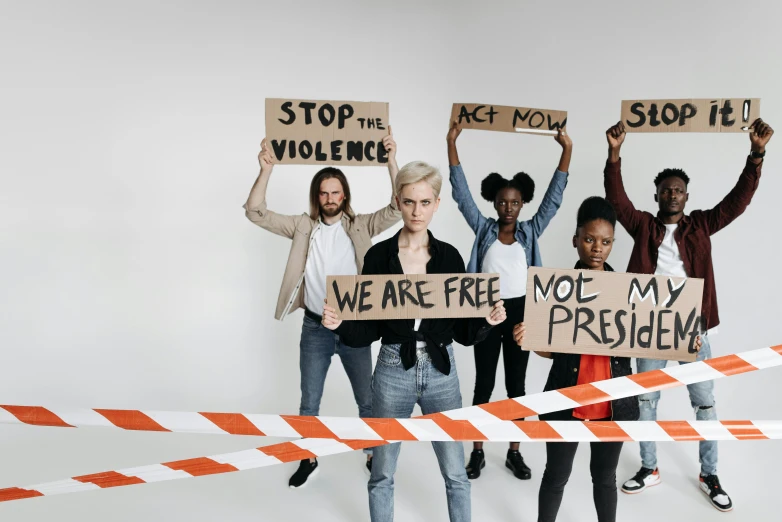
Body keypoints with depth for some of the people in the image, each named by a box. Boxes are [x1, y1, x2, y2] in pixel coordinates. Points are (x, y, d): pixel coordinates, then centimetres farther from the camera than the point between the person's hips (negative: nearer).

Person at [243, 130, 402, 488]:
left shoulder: (360, 226, -3)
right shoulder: (302, 226, -1)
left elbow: (398, 208, -15)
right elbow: (255, 212, -8)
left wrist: (391, 162, -25)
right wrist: (266, 170, -22)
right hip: (315, 328, 1)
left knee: (367, 400, 11)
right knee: (309, 403, 14)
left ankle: (375, 456, 32)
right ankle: (309, 460, 34)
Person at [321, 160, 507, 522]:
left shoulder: (449, 257, 0)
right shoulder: (378, 256, -4)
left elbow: (463, 331, 2)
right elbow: (368, 329, -2)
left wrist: (487, 320, -18)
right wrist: (339, 324, -21)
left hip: (440, 371, 1)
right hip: (393, 371, 0)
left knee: (455, 472, 9)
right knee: (382, 473, 13)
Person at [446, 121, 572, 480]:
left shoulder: (530, 231, 5)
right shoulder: (483, 229, 2)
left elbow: (553, 197, 0)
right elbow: (461, 193, -2)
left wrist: (567, 149, -5)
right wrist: (452, 144, -7)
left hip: (520, 311, 1)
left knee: (516, 384, 9)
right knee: (484, 384, 7)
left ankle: (514, 452, 22)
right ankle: (477, 452, 19)